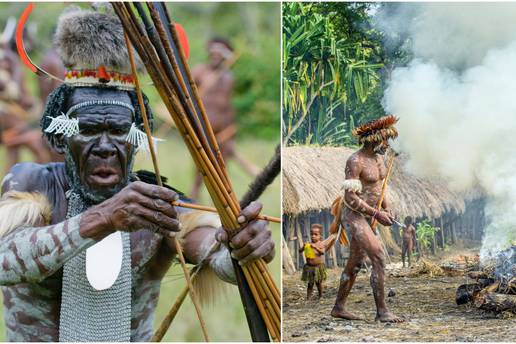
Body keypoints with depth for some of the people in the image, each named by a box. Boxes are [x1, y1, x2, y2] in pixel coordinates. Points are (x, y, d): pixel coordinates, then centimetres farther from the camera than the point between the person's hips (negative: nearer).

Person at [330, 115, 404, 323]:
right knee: (379, 260, -15)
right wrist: (376, 214, -23)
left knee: (355, 263, 15)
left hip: (368, 214, 9)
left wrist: (387, 209, 4)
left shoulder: (378, 157, 6)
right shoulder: (355, 162, -21)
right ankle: (382, 311, -11)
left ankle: (339, 308, 26)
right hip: (354, 215, -9)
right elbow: (350, 197, -24)